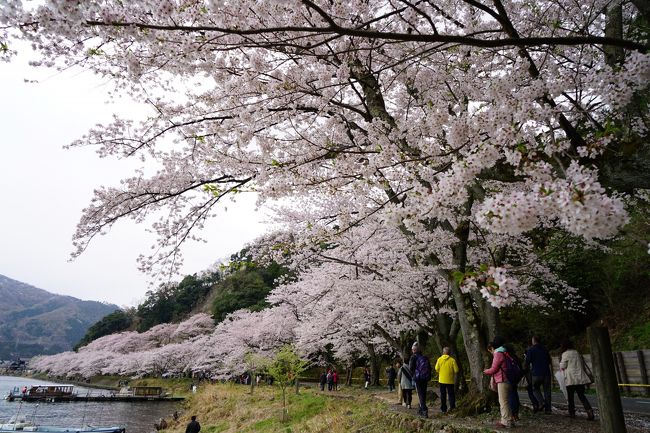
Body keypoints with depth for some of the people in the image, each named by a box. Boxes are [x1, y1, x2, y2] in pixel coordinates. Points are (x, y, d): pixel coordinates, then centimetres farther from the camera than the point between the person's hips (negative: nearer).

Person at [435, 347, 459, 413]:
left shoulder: (439, 359, -5)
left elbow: (436, 369, -6)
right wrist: (452, 373, 12)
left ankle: (443, 409, 11)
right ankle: (452, 406, -3)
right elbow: (456, 370, -9)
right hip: (450, 380, -1)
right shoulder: (452, 360, -8)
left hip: (442, 380, 1)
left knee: (443, 394, 9)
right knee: (451, 393, 11)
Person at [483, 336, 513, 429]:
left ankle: (507, 422, -6)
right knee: (503, 401, 12)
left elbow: (493, 369, -12)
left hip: (502, 381, -10)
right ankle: (505, 420, 15)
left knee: (503, 401, -8)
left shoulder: (498, 354, -12)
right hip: (503, 380, 10)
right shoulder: (501, 353, 19)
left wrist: (485, 371, 3)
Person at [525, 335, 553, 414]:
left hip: (536, 373, -4)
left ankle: (541, 402, -9)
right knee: (547, 390, 8)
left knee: (535, 389, 12)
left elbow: (528, 361, -6)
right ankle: (548, 409, 6)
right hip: (546, 372, 4)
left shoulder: (530, 349, -2)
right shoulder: (545, 349, 13)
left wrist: (527, 369, 8)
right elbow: (550, 361, 16)